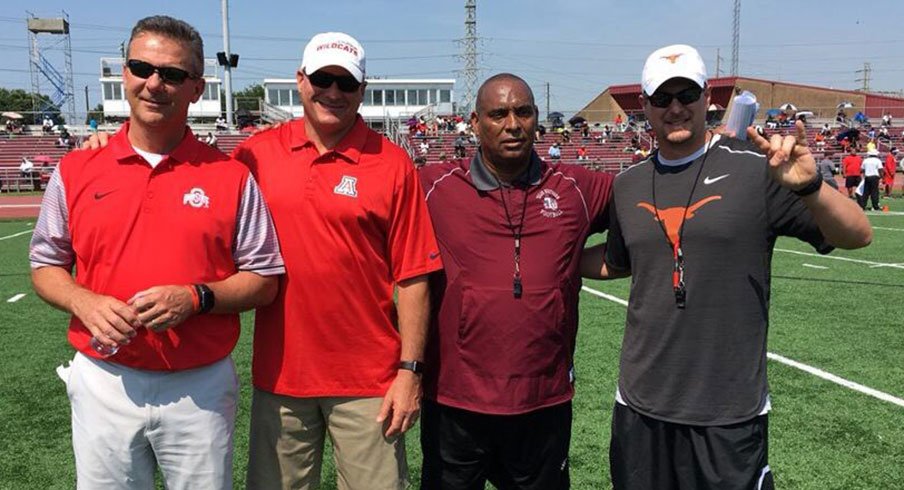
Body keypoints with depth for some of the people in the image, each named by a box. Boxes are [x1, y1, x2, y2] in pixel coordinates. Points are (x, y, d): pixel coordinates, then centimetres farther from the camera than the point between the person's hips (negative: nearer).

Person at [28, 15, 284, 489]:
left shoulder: (231, 176, -4)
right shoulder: (75, 170, 2)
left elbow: (264, 280, -1)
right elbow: (45, 264, 10)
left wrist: (197, 297, -17)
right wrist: (85, 303, -10)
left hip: (202, 387, -1)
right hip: (103, 383, 2)